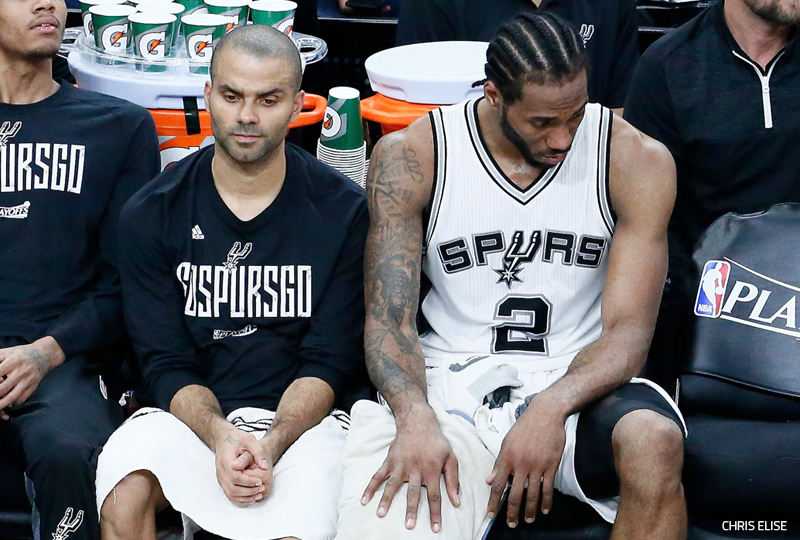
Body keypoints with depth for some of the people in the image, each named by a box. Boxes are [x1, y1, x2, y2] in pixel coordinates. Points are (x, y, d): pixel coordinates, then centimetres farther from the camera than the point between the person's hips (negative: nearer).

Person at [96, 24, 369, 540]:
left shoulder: (344, 211, 2)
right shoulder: (153, 214, 5)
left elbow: (330, 362, 0)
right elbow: (168, 363, 2)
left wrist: (272, 440, -19)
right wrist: (220, 435, -19)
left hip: (302, 419, -1)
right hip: (190, 416, 1)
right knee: (125, 492, -31)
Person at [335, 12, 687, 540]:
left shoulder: (636, 160, -4)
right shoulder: (410, 158, -2)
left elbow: (628, 331, -7)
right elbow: (388, 319, -4)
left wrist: (551, 408, -27)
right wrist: (415, 419, -25)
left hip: (577, 380, 1)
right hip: (449, 385, 0)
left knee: (655, 439, -35)